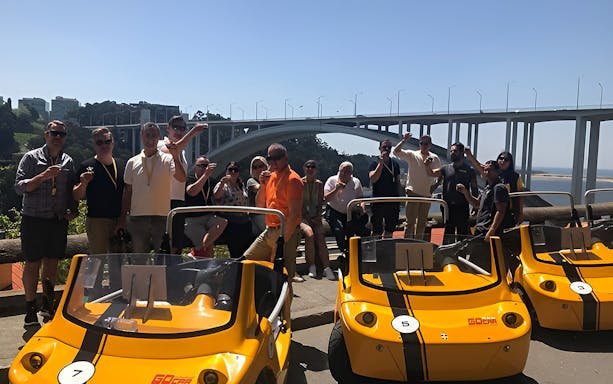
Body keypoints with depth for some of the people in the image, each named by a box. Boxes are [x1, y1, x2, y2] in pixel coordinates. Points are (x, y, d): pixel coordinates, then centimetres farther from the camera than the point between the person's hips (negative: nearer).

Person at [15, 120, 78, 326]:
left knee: (52, 262, 10)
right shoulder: (31, 158, -2)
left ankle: (48, 305, 23)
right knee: (33, 263, 2)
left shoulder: (68, 162, 10)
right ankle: (30, 309, 12)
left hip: (59, 220, 4)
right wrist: (43, 176, -22)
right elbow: (19, 187, -9)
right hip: (34, 219, -3)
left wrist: (73, 210, 2)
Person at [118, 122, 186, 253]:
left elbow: (182, 179, -17)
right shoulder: (132, 162, 8)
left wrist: (176, 157, -29)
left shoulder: (167, 160, 0)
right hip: (137, 218, 2)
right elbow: (127, 191, 11)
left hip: (162, 217, -2)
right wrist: (122, 218, 9)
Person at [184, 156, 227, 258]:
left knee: (223, 222, -27)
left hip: (208, 217, 6)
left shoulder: (210, 181, 16)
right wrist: (206, 174, -32)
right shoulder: (190, 180, -5)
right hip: (191, 220, -6)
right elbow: (192, 192, -29)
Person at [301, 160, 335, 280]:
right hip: (302, 217, -2)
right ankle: (311, 267, -21)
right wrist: (305, 217, -9)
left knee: (320, 237, -21)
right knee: (309, 233, -29)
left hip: (315, 218, 3)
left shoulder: (319, 184, 13)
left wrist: (318, 217, -1)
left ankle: (326, 267, -28)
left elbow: (320, 203, 13)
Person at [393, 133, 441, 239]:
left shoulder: (435, 159, 8)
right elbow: (396, 151, -12)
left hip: (427, 195, 4)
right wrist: (404, 140, -22)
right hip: (413, 193, -4)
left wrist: (435, 186, 2)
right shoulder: (412, 155, -1)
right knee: (410, 221, -4)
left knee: (422, 222, 11)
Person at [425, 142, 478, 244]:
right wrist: (427, 166, -17)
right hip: (448, 206, 3)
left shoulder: (469, 170, 3)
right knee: (448, 232, 13)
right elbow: (432, 173, 4)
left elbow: (474, 190, 2)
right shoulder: (446, 168, 11)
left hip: (462, 207, -3)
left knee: (462, 232, 1)